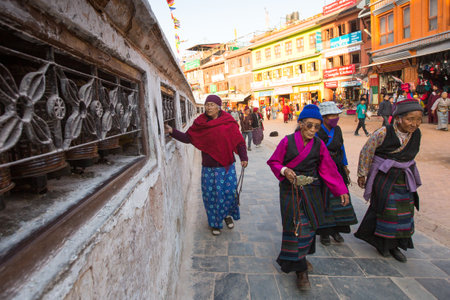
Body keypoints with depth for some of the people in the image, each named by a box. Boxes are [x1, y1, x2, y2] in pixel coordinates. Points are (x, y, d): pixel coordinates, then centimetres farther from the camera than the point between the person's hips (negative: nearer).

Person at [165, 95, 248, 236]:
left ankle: (227, 214, 34)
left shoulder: (229, 122, -4)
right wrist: (172, 131, -8)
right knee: (211, 195, 7)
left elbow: (239, 142, -1)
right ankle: (215, 223, 28)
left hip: (227, 166, -1)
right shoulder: (200, 123, 1)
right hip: (209, 167, 1)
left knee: (230, 192, 3)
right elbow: (187, 138, 4)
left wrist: (243, 158, -10)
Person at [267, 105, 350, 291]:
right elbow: (274, 162, -2)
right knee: (296, 227, -2)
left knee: (308, 225, 11)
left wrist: (341, 190, 0)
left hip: (311, 191, 4)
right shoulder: (287, 141, -9)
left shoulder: (319, 145, 1)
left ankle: (301, 255, 38)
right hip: (291, 190, -3)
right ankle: (300, 270, 10)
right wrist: (284, 171, -22)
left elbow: (329, 169, 4)